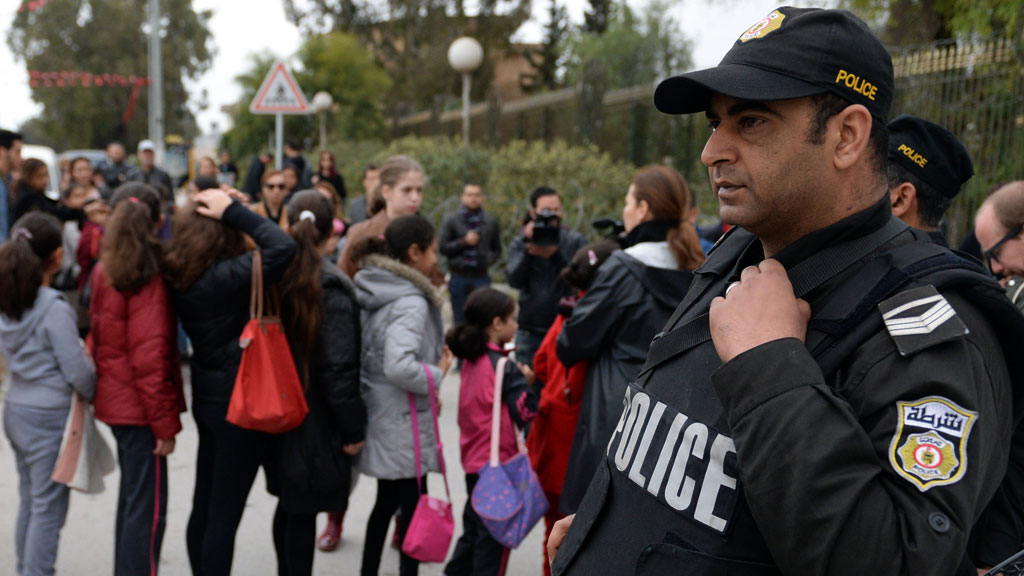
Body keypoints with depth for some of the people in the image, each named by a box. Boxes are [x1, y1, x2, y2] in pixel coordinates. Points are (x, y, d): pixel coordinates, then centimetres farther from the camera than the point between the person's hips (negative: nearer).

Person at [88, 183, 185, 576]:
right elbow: (149, 357, -19)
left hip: (115, 401, 8)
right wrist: (165, 422, -14)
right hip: (140, 408, -8)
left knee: (131, 497, 21)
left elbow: (99, 335, 12)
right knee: (148, 511, -1)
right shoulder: (149, 279, -18)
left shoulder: (105, 271, 4)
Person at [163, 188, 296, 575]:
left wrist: (231, 210, 1)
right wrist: (234, 211, -21)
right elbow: (283, 247, -31)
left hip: (208, 398, 8)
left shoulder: (183, 276, 0)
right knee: (225, 514, 2)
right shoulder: (226, 275, -23)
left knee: (204, 508, 18)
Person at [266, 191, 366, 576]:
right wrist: (354, 429, -10)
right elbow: (338, 368, -20)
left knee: (290, 506, 20)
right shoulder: (331, 288, -18)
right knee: (303, 513, 2)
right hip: (318, 421, -6)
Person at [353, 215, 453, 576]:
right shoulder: (411, 302, -21)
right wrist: (438, 374, -17)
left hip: (378, 418, 9)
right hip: (403, 424, -9)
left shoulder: (374, 290, 6)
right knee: (412, 507, 4)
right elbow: (399, 367, -33)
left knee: (387, 501, 21)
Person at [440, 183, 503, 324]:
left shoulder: (490, 221, 8)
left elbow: (497, 249, 14)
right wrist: (464, 242, -14)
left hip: (481, 277, 1)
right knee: (460, 319, 6)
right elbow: (443, 247, -2)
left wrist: (488, 259, -3)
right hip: (459, 277, -1)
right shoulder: (451, 220, 3)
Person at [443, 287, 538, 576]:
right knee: (494, 536, 4)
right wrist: (526, 382, -4)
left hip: (474, 461, 8)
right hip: (499, 462, -8)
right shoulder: (504, 367, -18)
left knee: (473, 529, 20)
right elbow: (525, 411, -19)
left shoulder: (471, 361, 6)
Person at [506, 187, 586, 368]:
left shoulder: (575, 241, 2)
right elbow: (515, 281, -7)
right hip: (530, 331, 1)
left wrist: (555, 255, -21)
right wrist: (527, 249, -18)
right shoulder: (519, 243, 7)